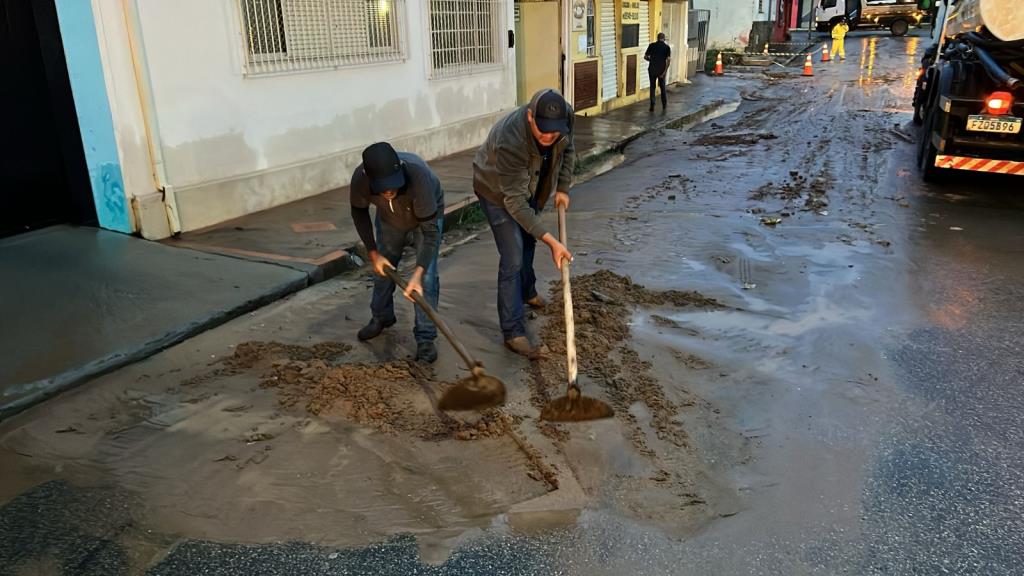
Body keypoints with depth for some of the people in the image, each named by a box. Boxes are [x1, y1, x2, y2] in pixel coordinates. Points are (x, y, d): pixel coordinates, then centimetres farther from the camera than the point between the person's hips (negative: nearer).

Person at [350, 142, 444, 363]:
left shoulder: (418, 175, -46)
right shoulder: (360, 178, -35)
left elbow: (430, 230, -38)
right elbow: (359, 213, -11)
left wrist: (418, 274, -46)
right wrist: (373, 253, -12)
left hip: (427, 216, -3)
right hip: (389, 218, 4)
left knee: (427, 278, -12)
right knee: (383, 268, 16)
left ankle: (425, 339, 0)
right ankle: (381, 318, 41)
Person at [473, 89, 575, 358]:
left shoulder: (565, 115, -27)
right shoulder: (510, 140, -44)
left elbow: (568, 149, -1)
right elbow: (515, 202, -40)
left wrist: (563, 187, -7)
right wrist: (551, 241, -43)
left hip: (530, 185, 6)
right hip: (498, 191, -6)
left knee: (528, 242, 24)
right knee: (512, 258, -10)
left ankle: (527, 292, 50)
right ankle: (513, 332, -3)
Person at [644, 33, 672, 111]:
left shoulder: (652, 45, -4)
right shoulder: (667, 47, -4)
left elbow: (645, 57, -1)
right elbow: (668, 60, -13)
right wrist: (664, 72, -12)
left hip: (652, 70, 0)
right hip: (661, 70, 1)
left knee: (652, 87, 8)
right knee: (662, 87, 17)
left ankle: (652, 106, 3)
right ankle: (664, 104, 26)